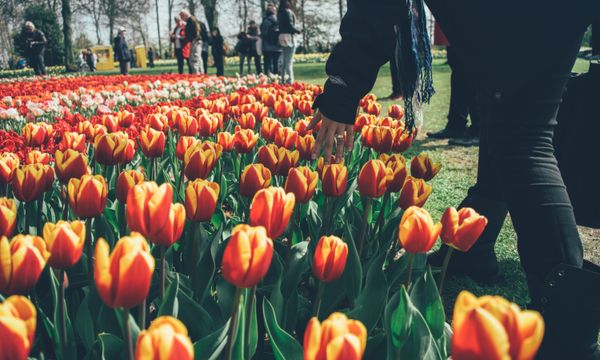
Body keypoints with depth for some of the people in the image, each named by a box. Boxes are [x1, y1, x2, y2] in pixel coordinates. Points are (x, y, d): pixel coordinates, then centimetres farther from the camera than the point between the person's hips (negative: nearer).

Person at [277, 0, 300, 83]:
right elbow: (290, 25, -16)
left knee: (284, 61, 13)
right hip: (288, 37, -8)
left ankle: (283, 80, 16)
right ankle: (290, 81, -10)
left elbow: (281, 25, 13)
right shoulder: (288, 12, -10)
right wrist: (297, 31, -2)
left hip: (282, 37, 8)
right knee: (289, 61, -8)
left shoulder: (280, 13, 13)